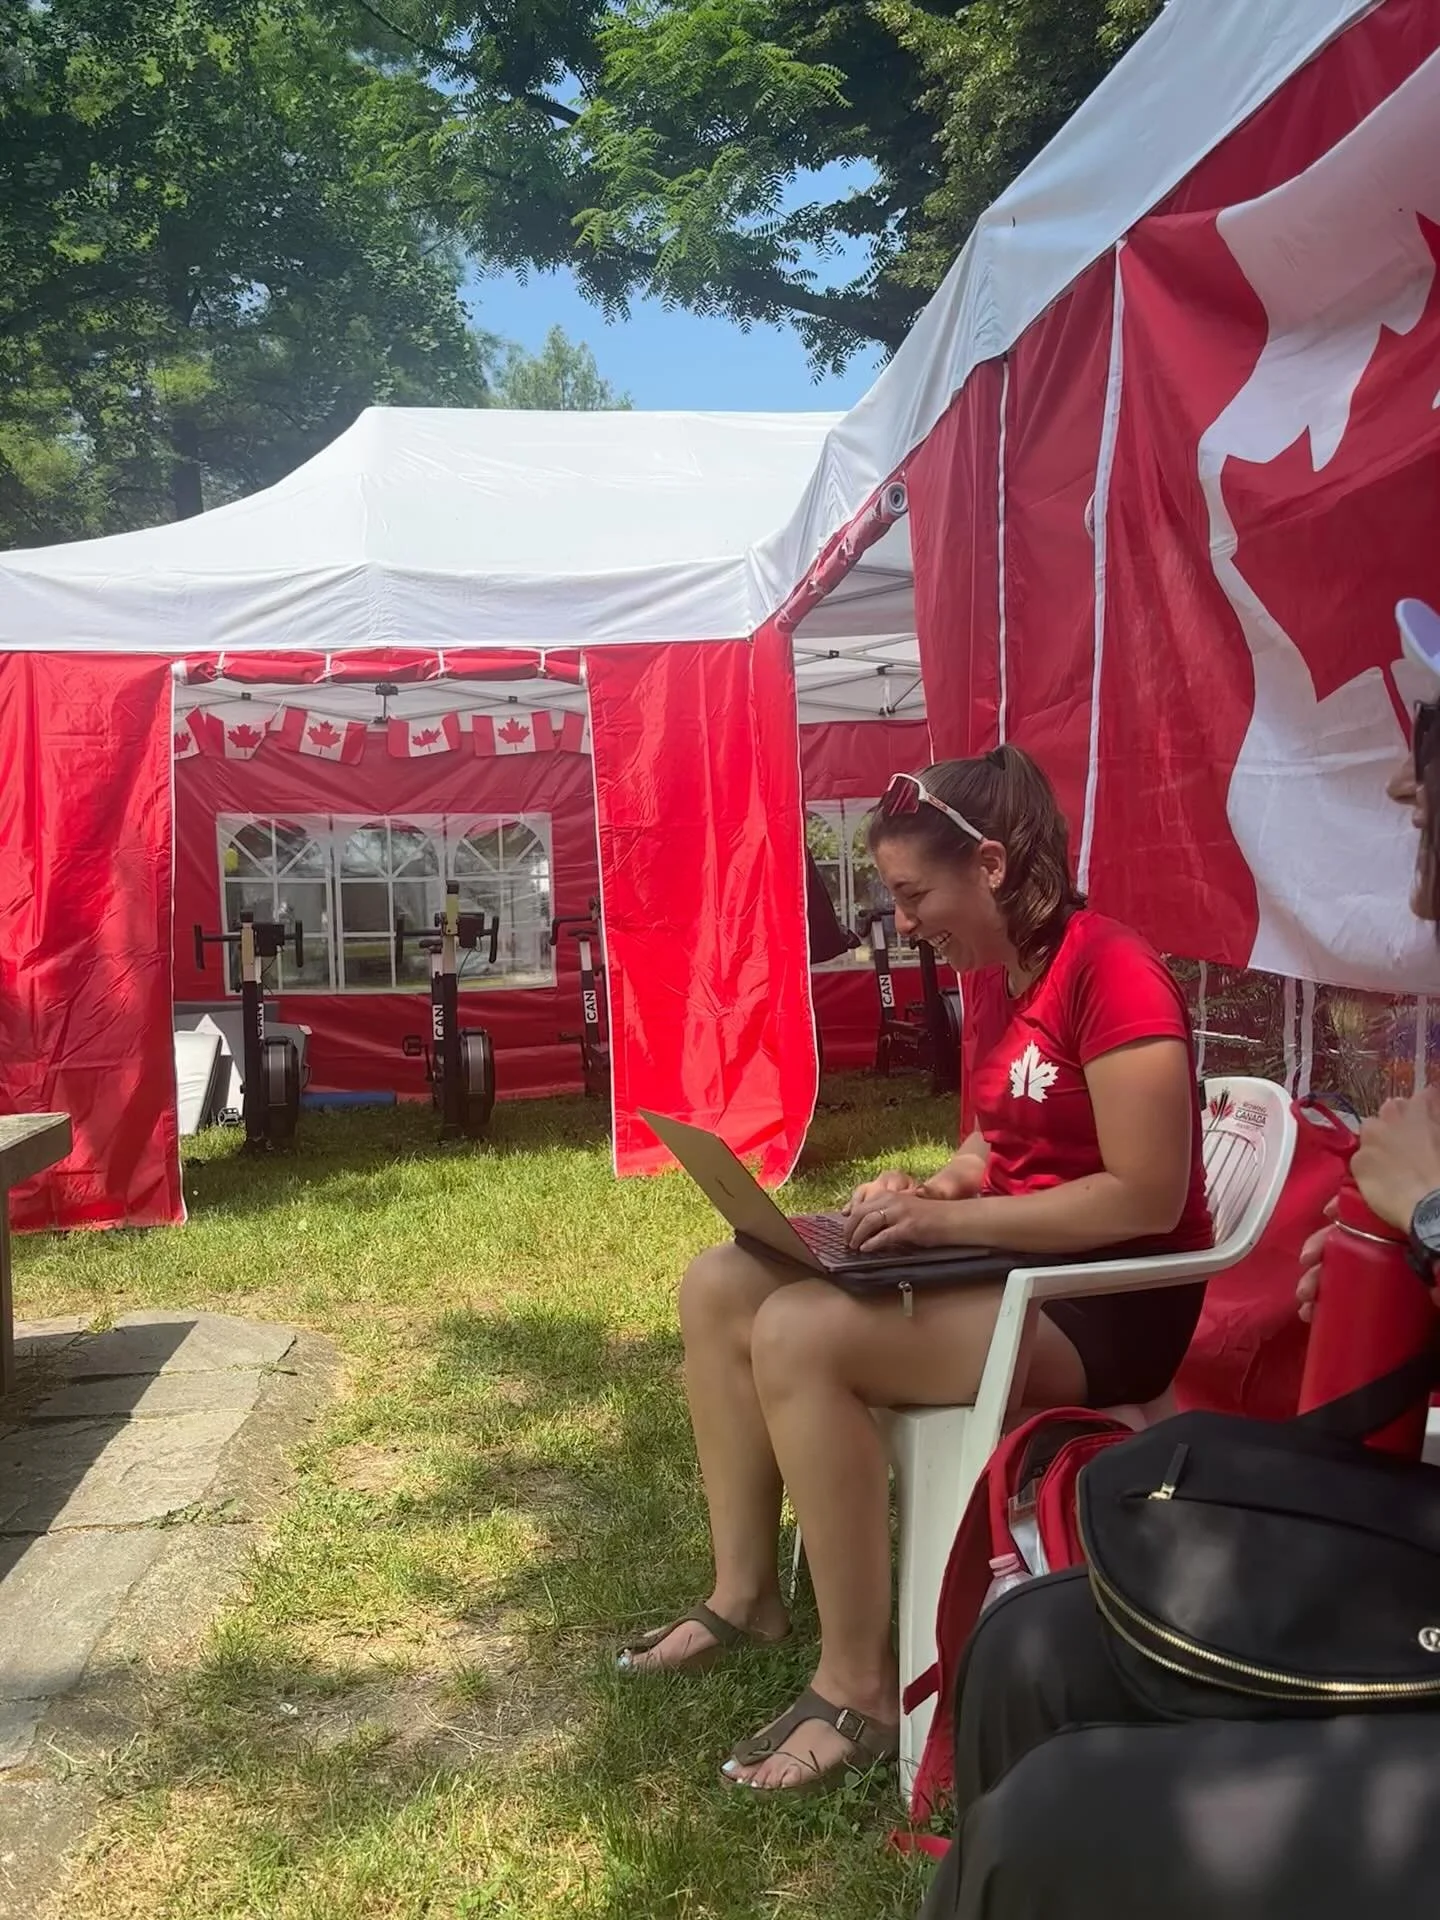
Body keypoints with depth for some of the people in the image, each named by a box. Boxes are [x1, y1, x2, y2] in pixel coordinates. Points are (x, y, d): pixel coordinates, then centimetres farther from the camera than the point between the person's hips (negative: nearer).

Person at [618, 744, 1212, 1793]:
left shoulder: (1112, 972, -19)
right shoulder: (1016, 978, 10)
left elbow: (1146, 1198, -24)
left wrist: (948, 1220, -24)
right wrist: (932, 1189, -1)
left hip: (1111, 1304, -10)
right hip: (1011, 1263, 10)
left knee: (800, 1333, -29)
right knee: (719, 1285, -1)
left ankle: (862, 1687, -15)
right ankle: (745, 1592, 8)